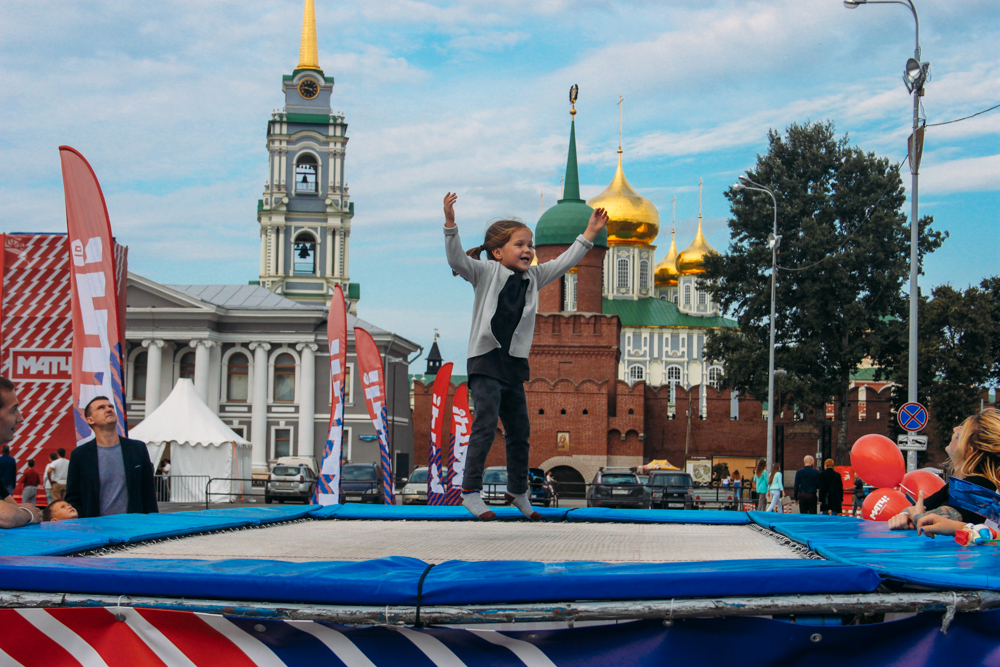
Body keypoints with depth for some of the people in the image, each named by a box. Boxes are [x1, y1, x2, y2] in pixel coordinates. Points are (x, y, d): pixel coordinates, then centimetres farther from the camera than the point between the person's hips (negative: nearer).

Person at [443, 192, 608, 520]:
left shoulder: (533, 277, 13)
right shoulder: (486, 272, -5)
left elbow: (563, 262, 18)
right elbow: (456, 259, -19)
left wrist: (589, 234, 15)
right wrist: (450, 223, -32)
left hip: (515, 364, 6)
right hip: (485, 360, -6)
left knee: (520, 431, 11)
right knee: (485, 425, -15)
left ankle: (517, 491, 27)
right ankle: (470, 491, -9)